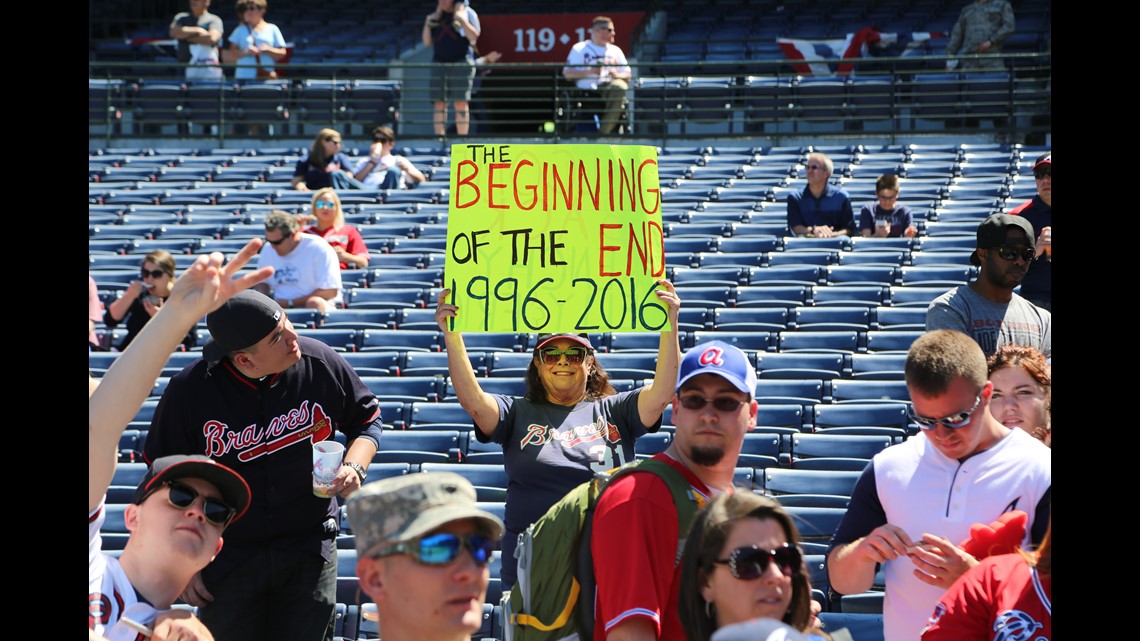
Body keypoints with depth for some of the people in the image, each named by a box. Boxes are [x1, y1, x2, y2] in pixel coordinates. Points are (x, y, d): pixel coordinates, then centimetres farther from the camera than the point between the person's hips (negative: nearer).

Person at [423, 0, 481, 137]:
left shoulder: (467, 12, 4)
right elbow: (427, 42, 12)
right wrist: (428, 23, 1)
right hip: (439, 63, 4)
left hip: (461, 63, -4)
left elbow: (474, 36, -7)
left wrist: (461, 19, -14)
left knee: (461, 103, -9)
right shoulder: (434, 16, 16)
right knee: (439, 104, 0)